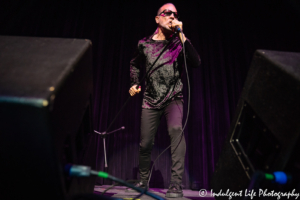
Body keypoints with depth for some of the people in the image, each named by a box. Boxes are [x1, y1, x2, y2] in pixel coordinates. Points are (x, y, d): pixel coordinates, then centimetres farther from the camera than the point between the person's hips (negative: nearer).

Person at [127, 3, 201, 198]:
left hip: (173, 98, -2)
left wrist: (182, 35, -22)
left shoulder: (179, 43, -2)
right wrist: (135, 83, 5)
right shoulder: (145, 44, 3)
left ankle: (176, 185, -22)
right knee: (145, 144, 5)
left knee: (176, 129, -29)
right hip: (151, 100, 2)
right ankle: (143, 181, 30)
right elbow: (135, 64, 21)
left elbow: (196, 62, -19)